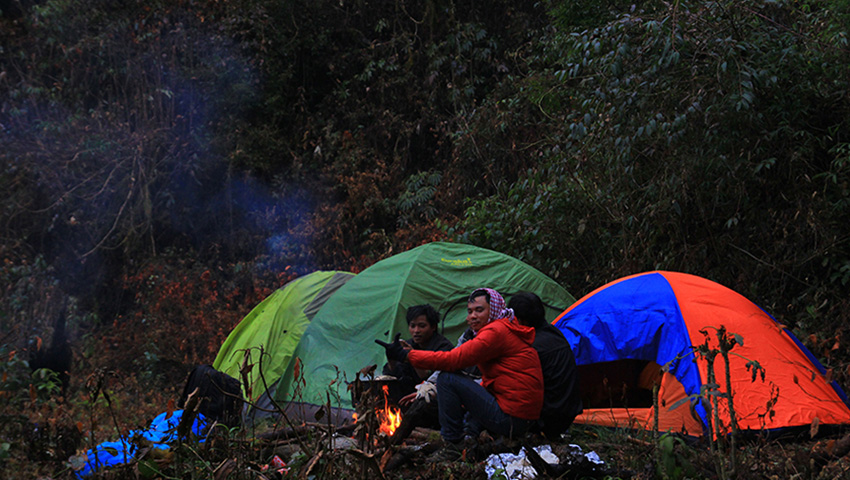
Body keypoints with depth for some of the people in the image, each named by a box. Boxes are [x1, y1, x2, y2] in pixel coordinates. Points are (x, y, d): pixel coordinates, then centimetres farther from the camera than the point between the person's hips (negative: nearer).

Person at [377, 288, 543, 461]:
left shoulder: (496, 332, -13)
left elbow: (453, 359, -19)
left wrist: (405, 354, -16)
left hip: (511, 419, -11)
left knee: (447, 379, -12)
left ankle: (453, 447, -4)